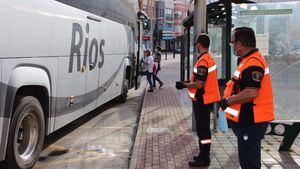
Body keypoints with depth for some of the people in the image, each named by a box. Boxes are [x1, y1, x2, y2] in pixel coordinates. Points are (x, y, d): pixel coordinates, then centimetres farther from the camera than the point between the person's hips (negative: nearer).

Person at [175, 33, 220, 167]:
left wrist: (184, 85, -11)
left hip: (202, 100, -10)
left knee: (202, 128, -3)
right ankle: (204, 155, 28)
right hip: (208, 98, 10)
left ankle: (204, 159, 5)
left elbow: (199, 84, -24)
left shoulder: (202, 61, -22)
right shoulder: (210, 58, 10)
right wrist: (189, 83, 18)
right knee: (204, 127, 18)